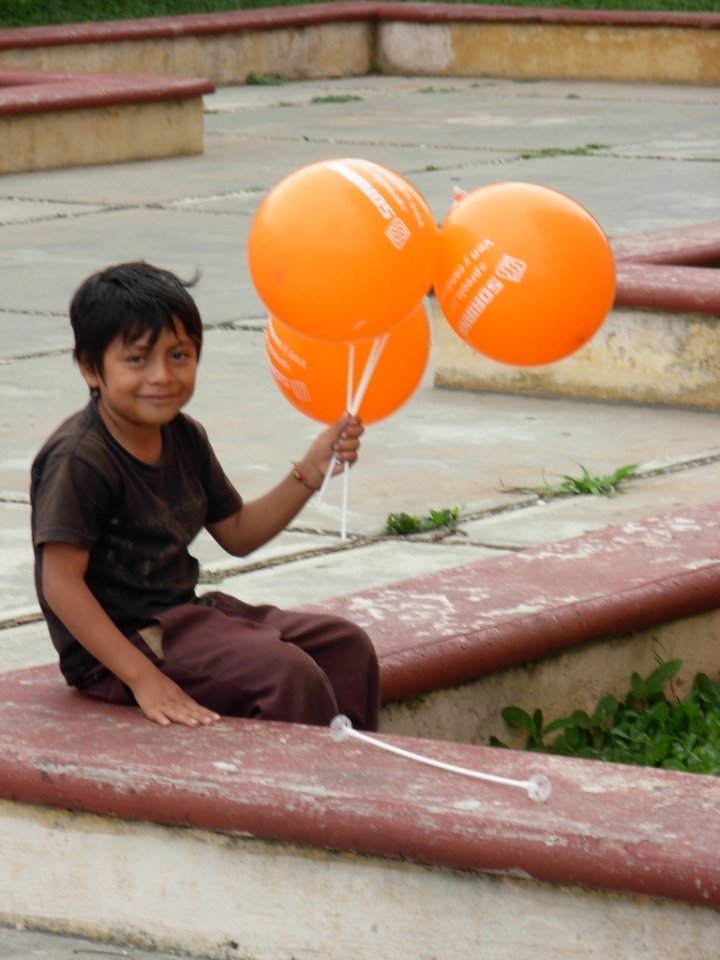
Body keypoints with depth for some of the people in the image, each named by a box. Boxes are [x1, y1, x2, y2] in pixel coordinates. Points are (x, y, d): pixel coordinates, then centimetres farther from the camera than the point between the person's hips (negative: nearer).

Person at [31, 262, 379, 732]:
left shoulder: (185, 439, 9)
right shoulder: (79, 459, -19)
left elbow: (237, 534, 20)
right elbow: (62, 584, -22)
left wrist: (309, 473, 6)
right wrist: (143, 679, -27)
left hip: (182, 614, 9)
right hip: (117, 646, -9)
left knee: (347, 646, 1)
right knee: (287, 672, -24)